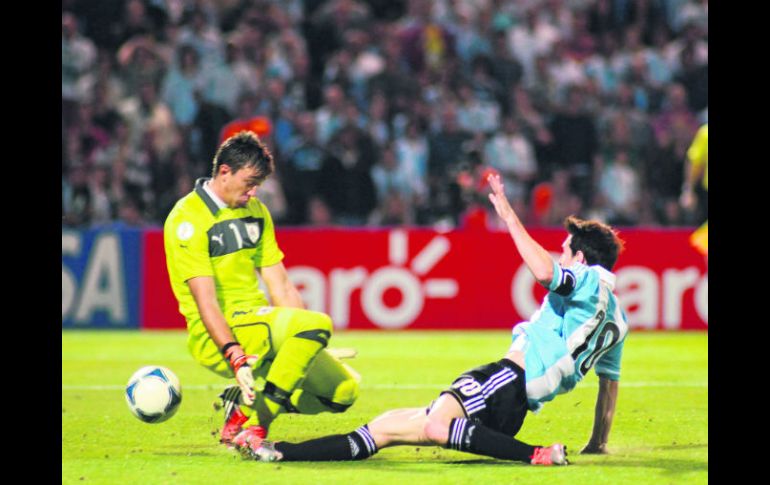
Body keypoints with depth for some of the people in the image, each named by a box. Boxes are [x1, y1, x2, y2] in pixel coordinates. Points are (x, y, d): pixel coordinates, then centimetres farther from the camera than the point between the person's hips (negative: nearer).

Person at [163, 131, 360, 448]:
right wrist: (237, 358, -29)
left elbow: (281, 287, 15)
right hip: (218, 338, -8)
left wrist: (312, 344, 5)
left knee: (343, 390, -4)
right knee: (318, 323, -29)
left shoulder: (256, 211, 15)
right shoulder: (188, 219, -10)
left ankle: (246, 401, 9)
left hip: (258, 324, 8)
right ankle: (252, 426, -25)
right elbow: (205, 300, -19)